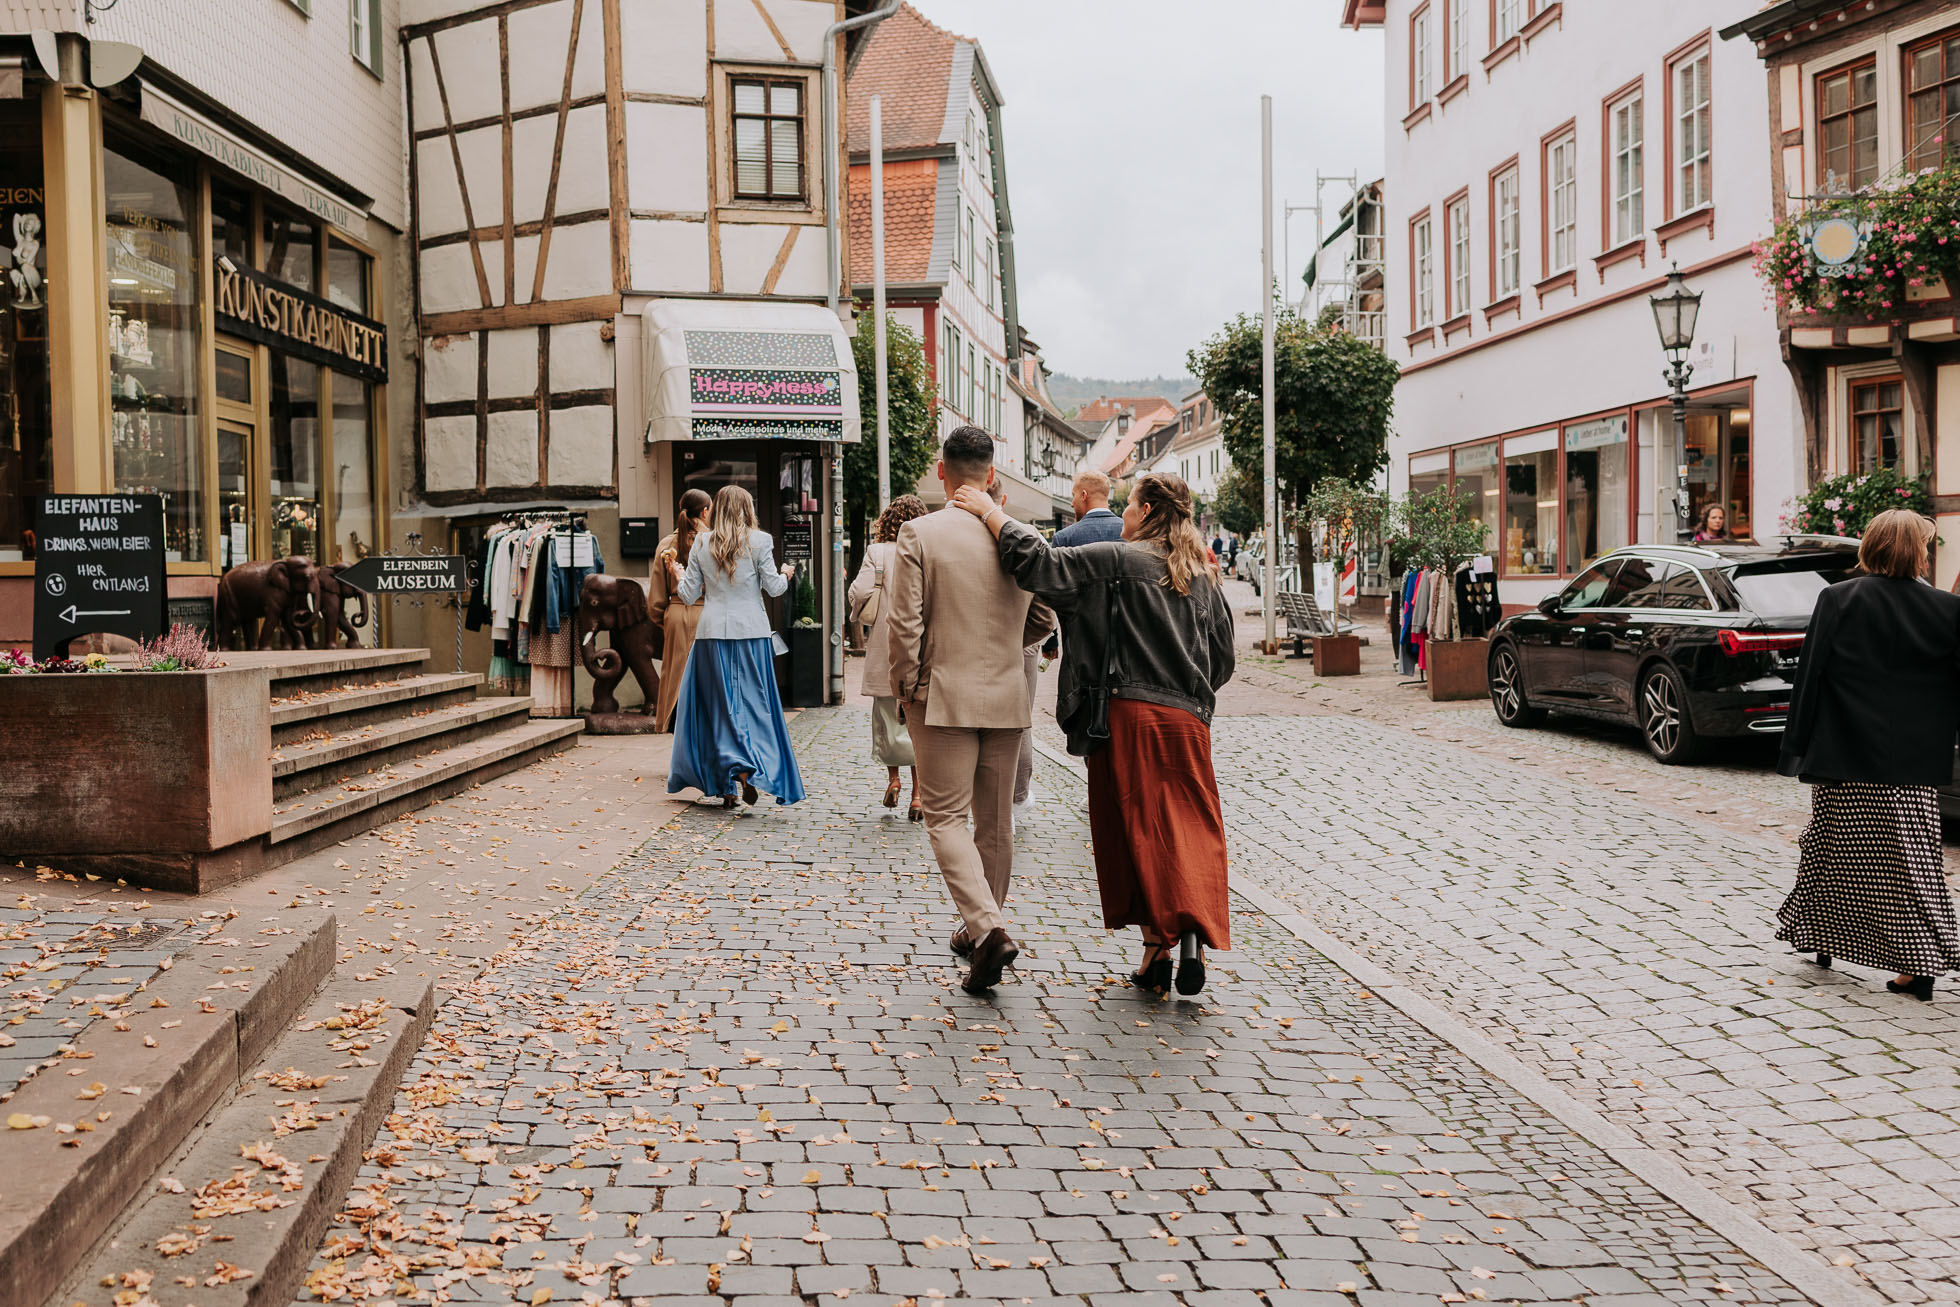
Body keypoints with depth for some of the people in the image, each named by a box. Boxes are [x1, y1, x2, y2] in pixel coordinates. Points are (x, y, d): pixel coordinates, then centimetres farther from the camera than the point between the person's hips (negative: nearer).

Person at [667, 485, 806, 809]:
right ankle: (747, 769, -14)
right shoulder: (759, 540, -3)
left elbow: (688, 594, 5)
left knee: (719, 705, 7)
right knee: (753, 703, 5)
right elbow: (773, 587, -2)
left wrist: (678, 576, 25)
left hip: (713, 631, 2)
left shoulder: (701, 543, 3)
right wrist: (786, 574, 19)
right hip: (751, 631, -2)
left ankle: (725, 785, 7)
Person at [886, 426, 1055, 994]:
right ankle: (980, 927, 28)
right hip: (1007, 697, 4)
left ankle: (989, 929, -16)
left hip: (943, 696, -4)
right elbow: (1041, 622, 8)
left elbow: (905, 623, -13)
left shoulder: (919, 533, -10)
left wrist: (908, 684, 2)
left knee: (946, 817, 1)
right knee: (995, 822, 15)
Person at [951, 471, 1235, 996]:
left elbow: (1037, 563, -12)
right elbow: (1222, 659, 17)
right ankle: (1193, 934, -12)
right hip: (1188, 720, 4)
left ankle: (1156, 945, 5)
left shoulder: (1118, 560, -5)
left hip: (1128, 716, -4)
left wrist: (990, 512, -3)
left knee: (1136, 832, 4)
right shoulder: (1202, 577, 13)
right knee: (1189, 831, 5)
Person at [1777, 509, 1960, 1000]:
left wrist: (1798, 748, 0)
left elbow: (1810, 677, -5)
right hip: (1912, 765, 1)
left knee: (1832, 847, 15)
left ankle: (1822, 939, 28)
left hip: (1844, 759, 0)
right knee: (1911, 858, 6)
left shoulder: (1836, 601, -6)